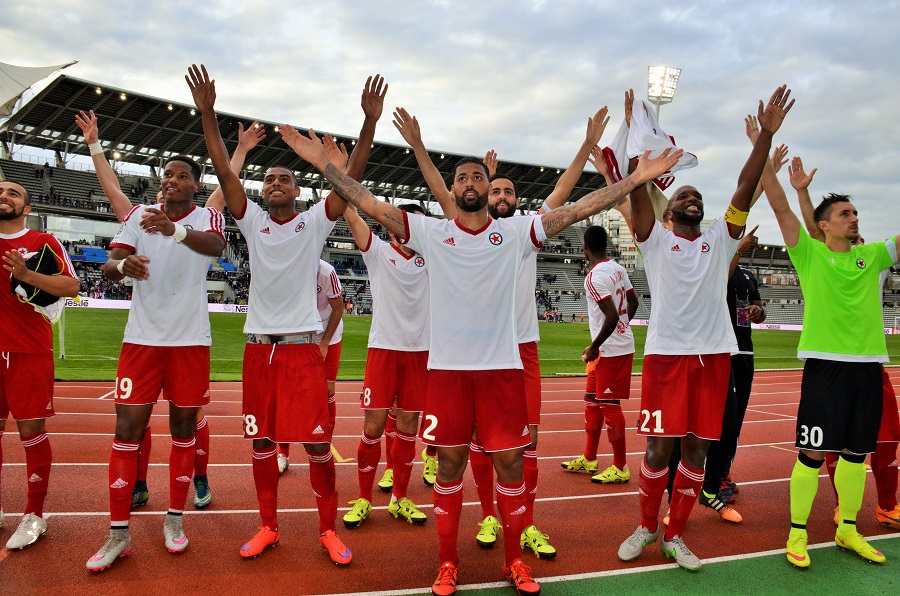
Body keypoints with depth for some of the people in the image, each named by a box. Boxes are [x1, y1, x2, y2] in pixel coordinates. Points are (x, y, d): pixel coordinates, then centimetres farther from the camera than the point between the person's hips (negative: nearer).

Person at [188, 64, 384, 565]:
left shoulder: (315, 221, 3)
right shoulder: (253, 221, 8)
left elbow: (352, 177, -7)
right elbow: (224, 171, 0)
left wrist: (370, 122, -17)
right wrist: (208, 113, -9)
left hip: (304, 345, -3)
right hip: (259, 345, 3)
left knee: (317, 443, -2)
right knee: (261, 440, 10)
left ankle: (329, 528, 15)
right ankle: (269, 527, 25)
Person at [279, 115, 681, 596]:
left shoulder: (516, 232, 3)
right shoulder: (431, 233, 2)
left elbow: (578, 209, -2)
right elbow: (368, 204, -1)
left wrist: (637, 178, -6)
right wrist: (322, 162, -6)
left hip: (503, 367, 1)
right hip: (447, 368, 0)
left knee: (510, 462, 7)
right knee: (449, 464, 9)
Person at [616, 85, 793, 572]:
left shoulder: (720, 239, 13)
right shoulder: (655, 238, 6)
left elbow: (744, 188, 4)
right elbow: (637, 190, -6)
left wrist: (767, 134, -4)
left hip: (714, 354, 3)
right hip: (666, 353, -3)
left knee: (697, 448, 7)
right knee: (660, 445, 0)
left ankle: (675, 535, 21)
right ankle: (646, 527, 21)